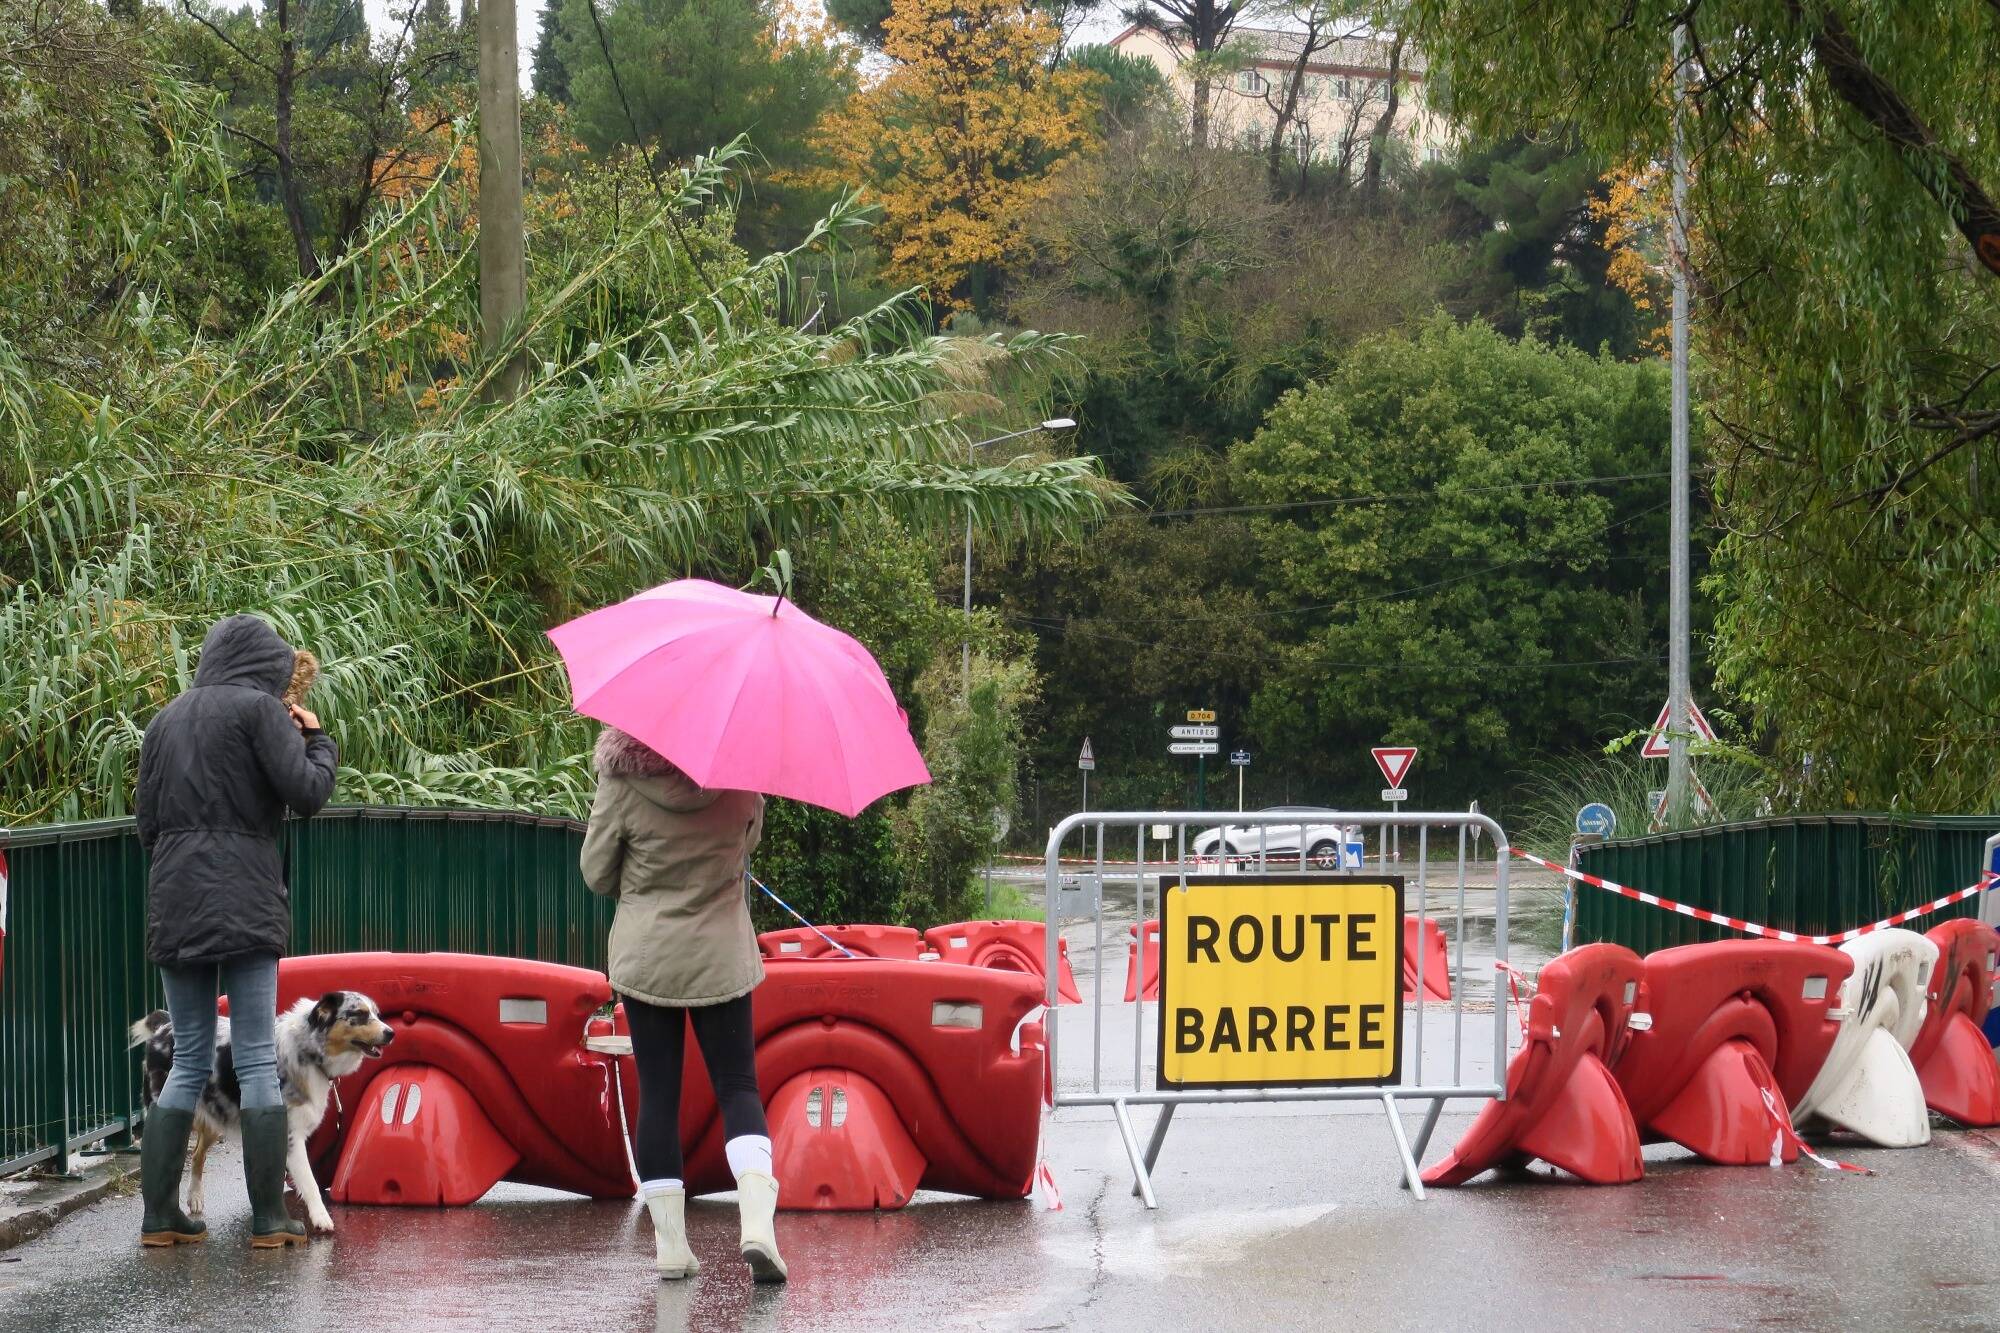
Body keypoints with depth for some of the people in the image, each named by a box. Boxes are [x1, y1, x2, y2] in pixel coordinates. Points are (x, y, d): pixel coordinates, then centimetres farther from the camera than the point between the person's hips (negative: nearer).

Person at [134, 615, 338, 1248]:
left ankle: (159, 1215, 6)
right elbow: (307, 792, -8)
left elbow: (148, 824, 16)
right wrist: (316, 739, 9)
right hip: (245, 901, -6)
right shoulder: (259, 707, -2)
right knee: (258, 1060, -2)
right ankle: (269, 1219, -2)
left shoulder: (167, 720, 17)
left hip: (173, 904, 6)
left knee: (188, 1061, 10)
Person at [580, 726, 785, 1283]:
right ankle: (758, 1221, -13)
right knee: (737, 1087, 7)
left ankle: (670, 1242, 6)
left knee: (658, 1094, 6)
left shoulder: (623, 781, -11)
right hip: (721, 955, 0)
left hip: (644, 956, 0)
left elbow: (596, 873, -3)